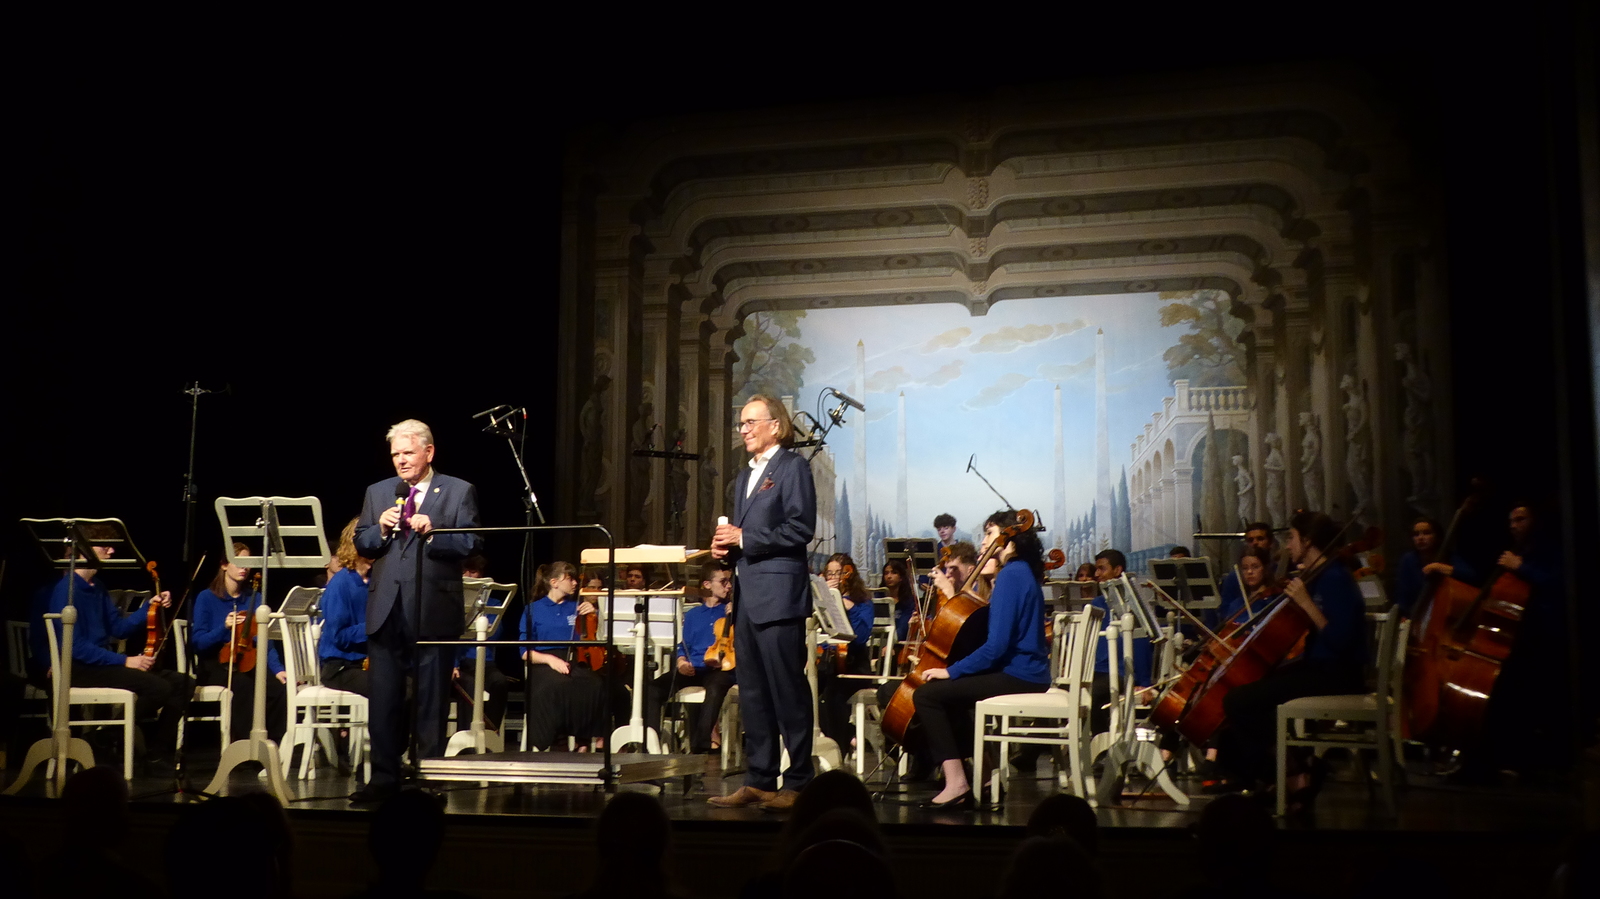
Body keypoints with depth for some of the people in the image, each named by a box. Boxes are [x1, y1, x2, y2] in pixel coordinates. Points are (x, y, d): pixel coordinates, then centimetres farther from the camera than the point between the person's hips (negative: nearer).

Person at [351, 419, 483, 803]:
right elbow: (361, 544, 11)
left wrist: (433, 532, -20)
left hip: (433, 611, -3)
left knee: (431, 701, 4)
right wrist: (381, 529, -9)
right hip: (386, 611, 4)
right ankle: (384, 777, 16)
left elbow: (472, 543, -6)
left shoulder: (459, 491, 2)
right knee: (383, 700, 7)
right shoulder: (378, 493, 14)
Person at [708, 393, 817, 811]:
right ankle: (758, 780, 17)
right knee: (752, 694, 10)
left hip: (778, 596, -9)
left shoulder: (793, 466, -4)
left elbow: (800, 528, -15)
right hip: (746, 596, 9)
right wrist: (726, 547, 7)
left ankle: (798, 782, 2)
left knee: (788, 692, -5)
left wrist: (744, 538, -14)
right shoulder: (744, 477, 22)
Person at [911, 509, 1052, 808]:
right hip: (1025, 670, 10)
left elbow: (996, 645, -22)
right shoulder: (1022, 571, 15)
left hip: (1017, 676, -10)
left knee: (927, 694, -12)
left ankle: (956, 782, -14)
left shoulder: (1011, 574, -15)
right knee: (950, 692, 26)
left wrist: (951, 671, -16)